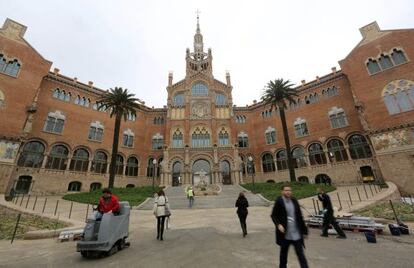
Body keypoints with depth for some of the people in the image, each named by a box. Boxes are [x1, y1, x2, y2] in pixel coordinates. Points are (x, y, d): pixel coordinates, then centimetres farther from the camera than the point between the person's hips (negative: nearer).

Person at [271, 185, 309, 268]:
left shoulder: (294, 201, 4)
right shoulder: (279, 201, -10)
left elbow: (300, 217, 9)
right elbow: (273, 215, -7)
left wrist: (304, 230, 9)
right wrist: (278, 225, -22)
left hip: (296, 234, 3)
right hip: (285, 233, -3)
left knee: (301, 255, 5)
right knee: (283, 253, 15)